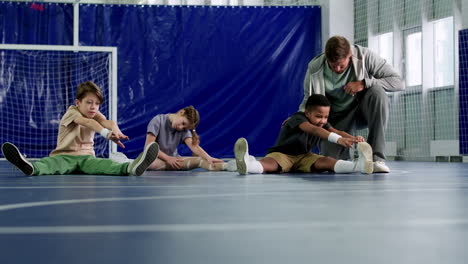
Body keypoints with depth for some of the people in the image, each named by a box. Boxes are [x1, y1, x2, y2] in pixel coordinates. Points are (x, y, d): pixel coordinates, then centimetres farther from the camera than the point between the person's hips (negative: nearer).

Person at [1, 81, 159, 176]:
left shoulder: (94, 114, 14)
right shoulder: (72, 112, -2)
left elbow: (107, 122, -10)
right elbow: (87, 122, -24)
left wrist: (115, 129, -38)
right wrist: (106, 133, -45)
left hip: (86, 157, 2)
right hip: (64, 156, -2)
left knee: (104, 164, -31)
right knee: (51, 163, -36)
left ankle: (130, 168, -61)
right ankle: (31, 168, -70)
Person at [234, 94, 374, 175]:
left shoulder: (322, 123, 3)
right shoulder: (298, 118, -19)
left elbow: (336, 131, -13)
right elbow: (313, 130, -38)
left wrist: (353, 138, -37)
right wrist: (337, 139, -54)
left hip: (304, 156, 5)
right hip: (282, 154, -5)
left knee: (326, 161, -22)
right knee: (272, 163, -40)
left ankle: (359, 165, -46)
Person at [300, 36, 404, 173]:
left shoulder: (364, 56, -18)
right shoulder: (314, 68, -15)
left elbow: (398, 82, -19)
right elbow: (308, 99, 0)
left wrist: (364, 83, -30)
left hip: (362, 111, 0)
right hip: (337, 117, 1)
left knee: (377, 92, -34)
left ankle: (377, 157, -29)